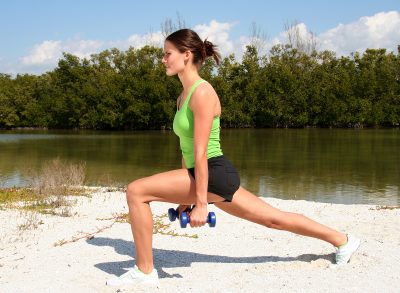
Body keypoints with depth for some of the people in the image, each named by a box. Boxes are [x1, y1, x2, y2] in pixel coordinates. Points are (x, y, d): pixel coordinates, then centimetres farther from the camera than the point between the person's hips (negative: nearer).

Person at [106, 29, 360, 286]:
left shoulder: (202, 92, -14)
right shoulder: (184, 95, 15)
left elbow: (201, 152, -19)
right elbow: (187, 149, 18)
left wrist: (201, 202, -21)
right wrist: (185, 196, 20)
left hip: (215, 174, -10)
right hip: (206, 175, 10)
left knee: (136, 191, -15)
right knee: (275, 219, 17)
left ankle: (145, 270, -7)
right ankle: (343, 240, 29)